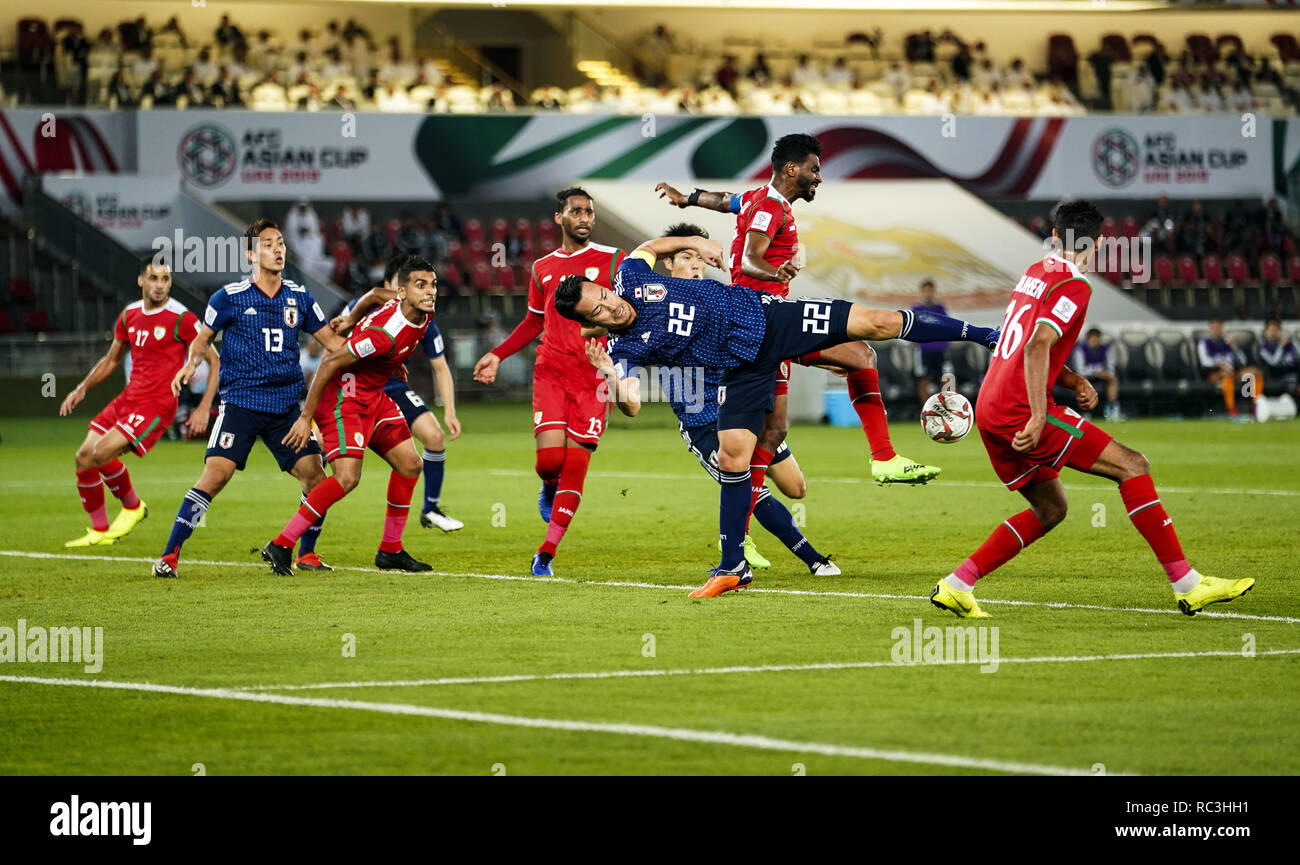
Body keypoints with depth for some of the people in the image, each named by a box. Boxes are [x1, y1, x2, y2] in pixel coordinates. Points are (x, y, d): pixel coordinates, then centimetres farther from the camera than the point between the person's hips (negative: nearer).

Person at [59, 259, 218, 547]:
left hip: (156, 405, -7)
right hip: (128, 398, 7)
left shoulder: (181, 318, -11)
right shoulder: (129, 315, 9)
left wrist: (204, 409, -13)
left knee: (102, 453, -22)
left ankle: (132, 506, 5)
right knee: (83, 457, 1)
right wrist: (82, 388, 11)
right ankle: (99, 531, 16)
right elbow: (111, 360, 24)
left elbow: (214, 361, -6)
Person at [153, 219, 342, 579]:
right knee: (216, 474, -17)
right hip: (240, 401, -4)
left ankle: (306, 554, 17)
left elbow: (330, 339, 17)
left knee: (314, 476, -4)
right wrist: (189, 366, -10)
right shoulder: (230, 297, -2)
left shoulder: (299, 297, 9)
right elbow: (204, 337, 9)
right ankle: (169, 555, -13)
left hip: (285, 405, 4)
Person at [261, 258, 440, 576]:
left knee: (410, 465, 10)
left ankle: (390, 551, 23)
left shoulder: (423, 313, -3)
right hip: (344, 396, -10)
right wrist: (305, 417, -23)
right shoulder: (386, 333, -31)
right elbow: (330, 363, -27)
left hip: (373, 397, 10)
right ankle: (280, 546, -15)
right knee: (347, 477, -21)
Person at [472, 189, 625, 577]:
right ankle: (549, 488, 24)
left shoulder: (612, 260, 5)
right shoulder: (543, 268, 14)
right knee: (549, 457, -14)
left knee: (575, 465, -6)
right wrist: (497, 355, 18)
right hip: (551, 372, 2)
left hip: (594, 377, -2)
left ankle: (547, 552, 2)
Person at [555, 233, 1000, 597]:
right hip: (742, 365, -2)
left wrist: (695, 242, 8)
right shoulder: (623, 350, -14)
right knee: (731, 454, -15)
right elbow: (631, 406, -29)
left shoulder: (629, 274, -5)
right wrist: (611, 378, -47)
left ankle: (976, 333, 8)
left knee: (877, 323, -7)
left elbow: (651, 245, 19)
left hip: (761, 313, 2)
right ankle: (733, 568, 2)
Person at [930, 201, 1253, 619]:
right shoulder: (1074, 286, -9)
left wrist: (1072, 380, 15)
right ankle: (1187, 584, -12)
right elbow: (1036, 349, -22)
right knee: (1131, 465, -7)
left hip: (989, 407, 9)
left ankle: (956, 586, 14)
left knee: (1050, 509, 20)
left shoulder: (1035, 273, 19)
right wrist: (1039, 417, -27)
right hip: (1019, 409, -9)